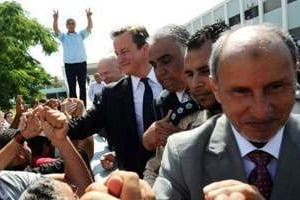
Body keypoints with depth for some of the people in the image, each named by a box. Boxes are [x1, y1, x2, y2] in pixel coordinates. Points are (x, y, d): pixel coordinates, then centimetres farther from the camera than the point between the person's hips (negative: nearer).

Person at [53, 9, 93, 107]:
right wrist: (55, 19, -27)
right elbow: (56, 29, -8)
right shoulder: (63, 36, 10)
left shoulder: (81, 35, 11)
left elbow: (90, 27, -3)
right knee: (72, 87, 2)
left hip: (81, 63, 1)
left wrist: (89, 17, -22)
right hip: (69, 64, 0)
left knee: (82, 86, 3)